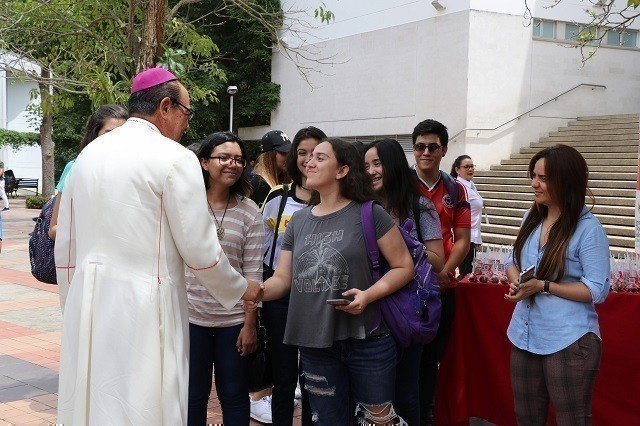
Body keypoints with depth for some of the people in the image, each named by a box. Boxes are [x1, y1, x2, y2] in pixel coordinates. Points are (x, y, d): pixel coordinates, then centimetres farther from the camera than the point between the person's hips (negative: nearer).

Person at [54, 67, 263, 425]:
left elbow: (65, 246, 14)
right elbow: (201, 251, -9)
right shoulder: (175, 158, -9)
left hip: (86, 302, 7)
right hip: (143, 308, -7)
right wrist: (241, 289, 9)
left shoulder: (89, 154, 11)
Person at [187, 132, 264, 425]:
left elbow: (253, 274, -2)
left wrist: (250, 324, -5)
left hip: (234, 320, 0)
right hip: (190, 316, 0)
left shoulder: (250, 212, -2)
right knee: (192, 396, 12)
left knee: (234, 396, 12)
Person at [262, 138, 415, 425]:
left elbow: (404, 266, -4)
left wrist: (369, 295, -19)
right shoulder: (299, 220, 10)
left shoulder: (369, 214, -5)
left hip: (366, 340, -4)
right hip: (314, 344, 4)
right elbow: (282, 279, 8)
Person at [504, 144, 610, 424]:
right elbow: (513, 261, 15)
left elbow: (597, 290, -17)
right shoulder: (532, 218, 6)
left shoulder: (588, 229, -15)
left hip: (568, 343, -6)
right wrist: (515, 280, -8)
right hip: (525, 336, 7)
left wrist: (543, 286, -22)